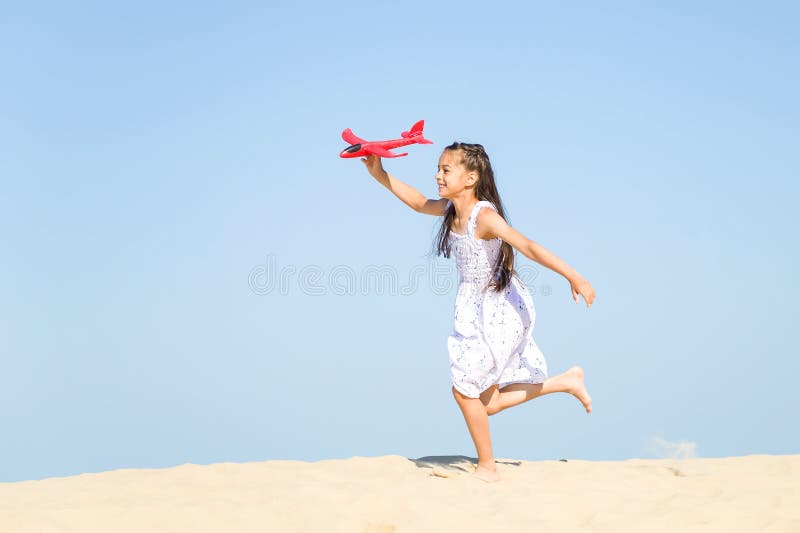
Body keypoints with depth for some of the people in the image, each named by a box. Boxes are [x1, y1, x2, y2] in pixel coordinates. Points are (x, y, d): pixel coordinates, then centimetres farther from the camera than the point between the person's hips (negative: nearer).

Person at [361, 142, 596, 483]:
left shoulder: (484, 216, -23)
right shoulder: (452, 210, 1)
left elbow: (528, 247, -31)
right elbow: (419, 203, 18)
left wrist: (574, 278, -37)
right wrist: (380, 176, 10)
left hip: (502, 310, -9)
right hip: (478, 312, 9)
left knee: (464, 388, -6)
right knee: (487, 402, 10)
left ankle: (487, 468, 11)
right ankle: (566, 382, 24)